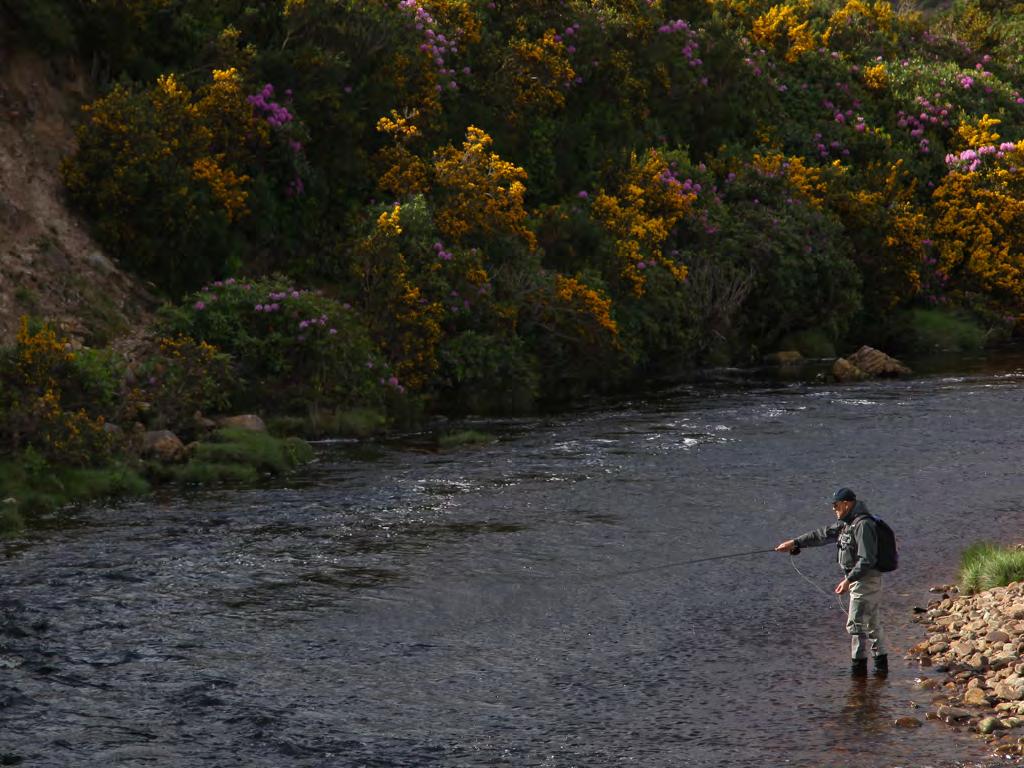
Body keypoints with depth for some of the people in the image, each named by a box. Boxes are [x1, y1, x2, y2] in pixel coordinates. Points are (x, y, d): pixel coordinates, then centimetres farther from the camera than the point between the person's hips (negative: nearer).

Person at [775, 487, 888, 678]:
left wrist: (848, 580, -26)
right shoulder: (846, 523, 11)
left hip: (866, 579, -10)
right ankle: (881, 664, 18)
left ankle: (858, 667, -1)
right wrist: (795, 543, 14)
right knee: (873, 623, 13)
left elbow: (867, 560, -25)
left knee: (856, 623, -6)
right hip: (858, 579, 10)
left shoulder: (863, 525, -21)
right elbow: (823, 534, 17)